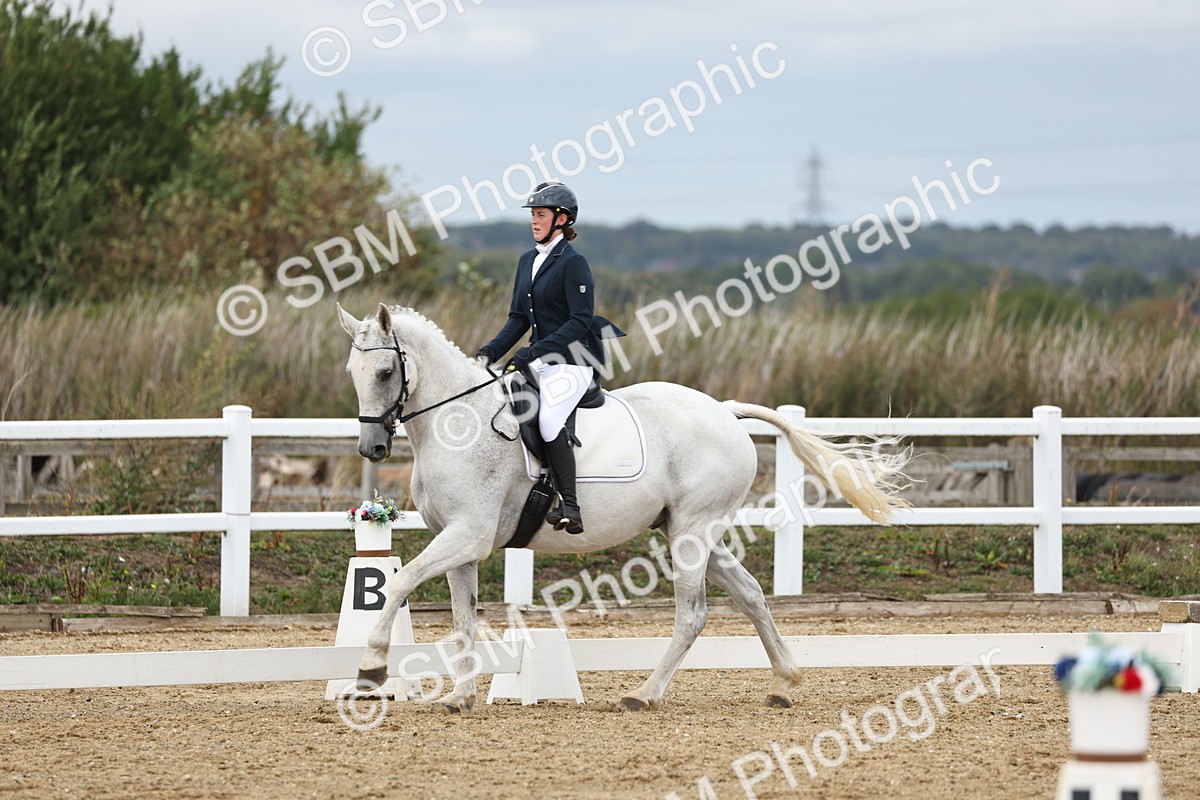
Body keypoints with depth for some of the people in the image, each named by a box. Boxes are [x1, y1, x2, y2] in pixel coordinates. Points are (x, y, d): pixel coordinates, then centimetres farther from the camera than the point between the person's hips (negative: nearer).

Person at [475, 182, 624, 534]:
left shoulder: (573, 263, -11)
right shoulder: (528, 261, 14)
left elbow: (580, 320, -17)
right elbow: (519, 318, 17)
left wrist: (536, 350, -23)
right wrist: (492, 352, 1)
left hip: (572, 361, -9)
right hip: (540, 360, 9)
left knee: (549, 418, -30)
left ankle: (570, 508, -31)